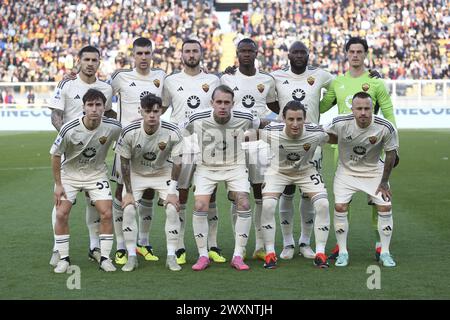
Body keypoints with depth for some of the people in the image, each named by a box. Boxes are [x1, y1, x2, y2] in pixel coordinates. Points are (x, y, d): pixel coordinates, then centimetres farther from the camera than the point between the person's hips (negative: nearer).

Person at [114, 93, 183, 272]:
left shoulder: (173, 133, -25)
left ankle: (171, 256, -2)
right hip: (136, 174, 0)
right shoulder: (129, 132, -26)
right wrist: (128, 192, -13)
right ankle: (132, 257, -3)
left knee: (172, 209, -13)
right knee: (128, 210, -15)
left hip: (163, 173, 0)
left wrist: (172, 192, -14)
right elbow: (125, 163, -12)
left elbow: (177, 164, -14)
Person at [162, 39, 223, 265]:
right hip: (180, 144, -1)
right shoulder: (171, 81, 7)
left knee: (210, 196, 2)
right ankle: (180, 248, 6)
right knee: (181, 196, 0)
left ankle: (212, 246, 9)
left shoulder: (213, 81, 9)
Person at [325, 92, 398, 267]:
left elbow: (391, 154, -9)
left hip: (374, 170, 0)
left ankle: (385, 253, 9)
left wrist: (384, 182, -4)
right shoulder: (340, 123, -26)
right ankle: (342, 252, 5)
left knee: (385, 207, -7)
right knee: (340, 207, -11)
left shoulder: (386, 128, -25)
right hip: (346, 170, 0)